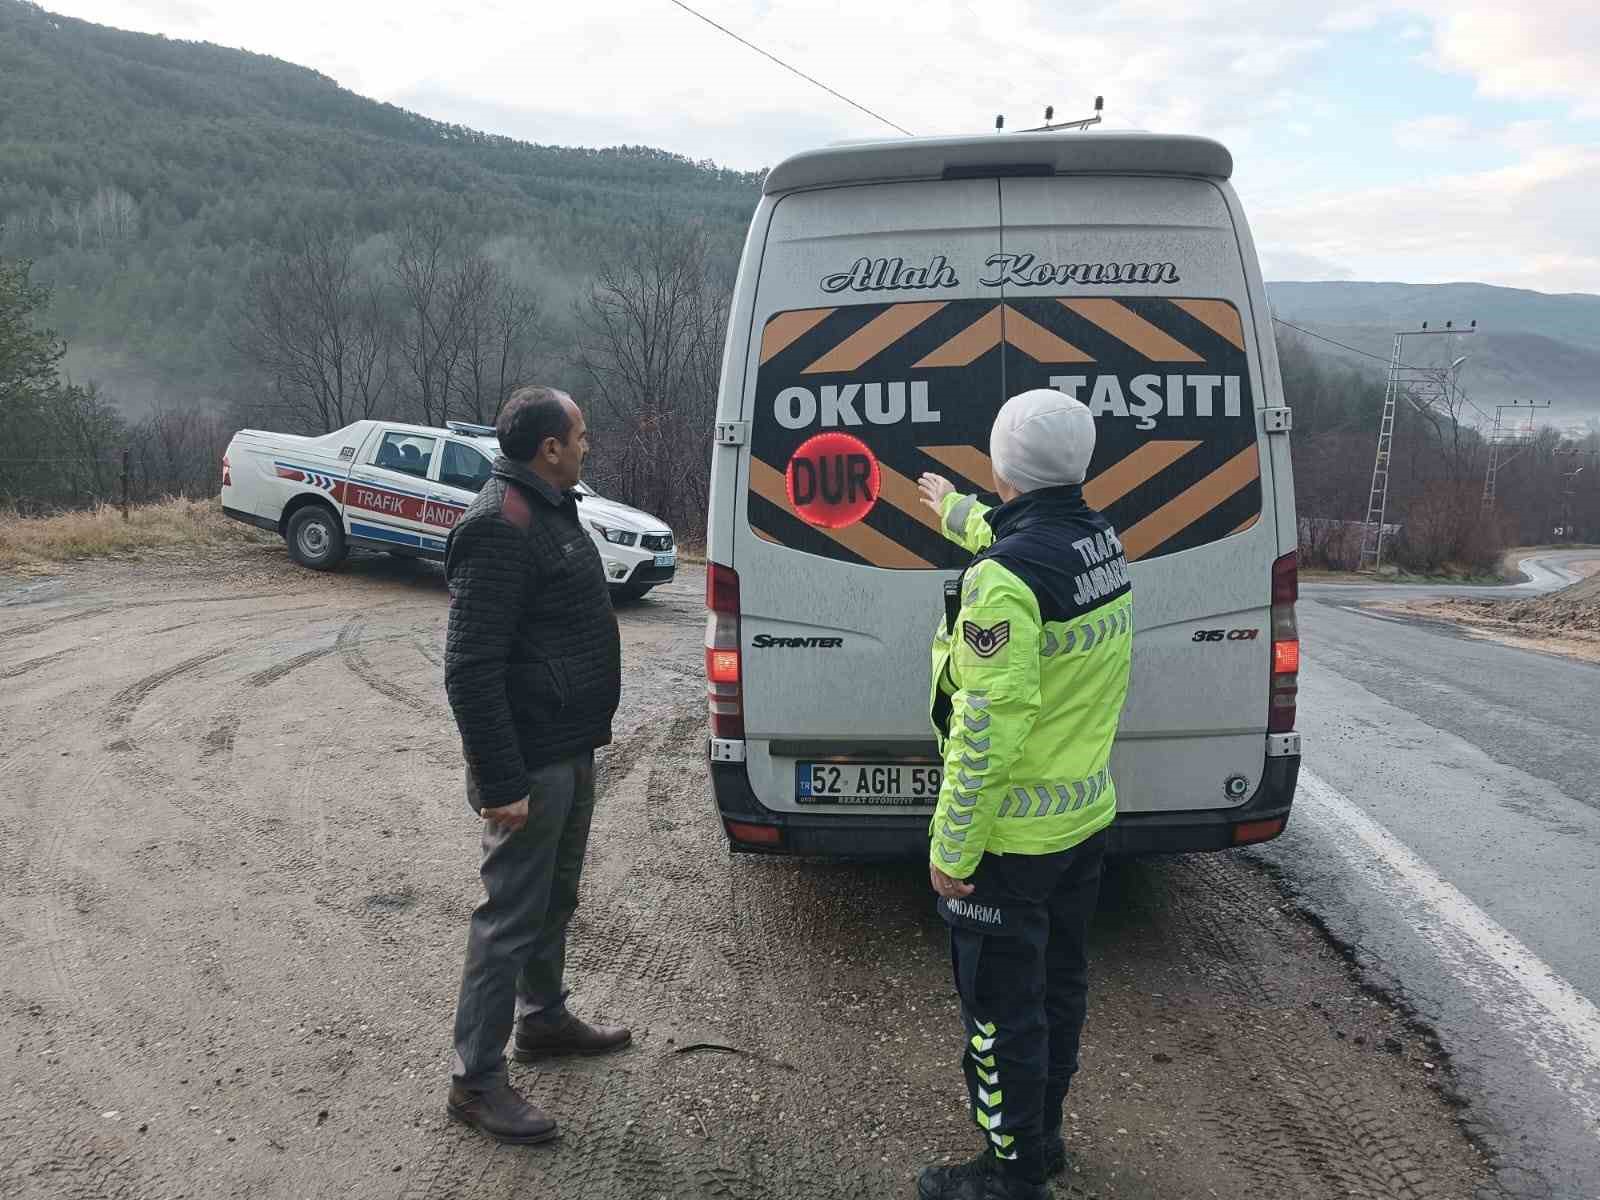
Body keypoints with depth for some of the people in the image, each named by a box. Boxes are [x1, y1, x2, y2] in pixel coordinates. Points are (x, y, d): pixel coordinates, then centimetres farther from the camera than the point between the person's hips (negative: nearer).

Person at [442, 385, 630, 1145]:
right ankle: (476, 1079, 13)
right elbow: (470, 670, -26)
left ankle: (542, 1019, 40)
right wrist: (500, 783, -26)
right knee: (512, 916, 0)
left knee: (555, 899, 22)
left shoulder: (549, 508, 11)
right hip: (532, 765, -10)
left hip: (569, 750, 10)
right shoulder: (499, 528, -22)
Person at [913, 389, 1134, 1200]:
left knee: (1002, 1009, 8)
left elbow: (986, 730, -27)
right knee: (1058, 982, 22)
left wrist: (950, 848, -17)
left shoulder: (1003, 580, -27)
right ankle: (1041, 1134, 41)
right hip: (1085, 814, 9)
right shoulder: (1100, 540, 0)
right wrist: (954, 511, 42)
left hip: (1012, 836, -9)